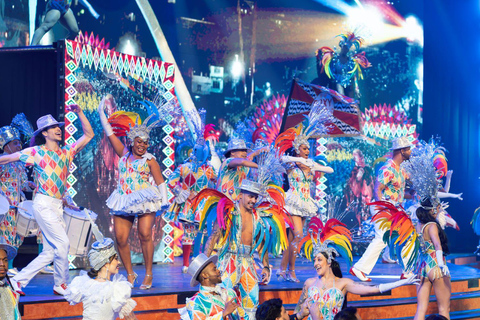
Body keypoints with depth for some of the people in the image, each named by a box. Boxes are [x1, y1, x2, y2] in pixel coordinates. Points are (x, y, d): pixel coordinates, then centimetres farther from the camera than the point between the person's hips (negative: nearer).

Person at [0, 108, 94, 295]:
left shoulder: (66, 153, 13)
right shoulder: (36, 152, 0)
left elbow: (88, 135, 15)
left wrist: (79, 113, 8)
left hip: (58, 206, 6)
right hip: (44, 204, -6)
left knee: (50, 252, 4)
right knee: (62, 243, -12)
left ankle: (18, 281, 12)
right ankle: (62, 284, 4)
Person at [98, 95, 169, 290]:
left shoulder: (149, 160, 2)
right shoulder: (124, 154, 11)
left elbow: (160, 182, 0)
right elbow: (110, 133, 13)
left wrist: (164, 201, -10)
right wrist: (101, 112, 11)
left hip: (145, 201, -4)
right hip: (124, 202, 4)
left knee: (145, 235, -15)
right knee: (120, 239, -3)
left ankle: (148, 274, -3)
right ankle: (130, 274, 12)